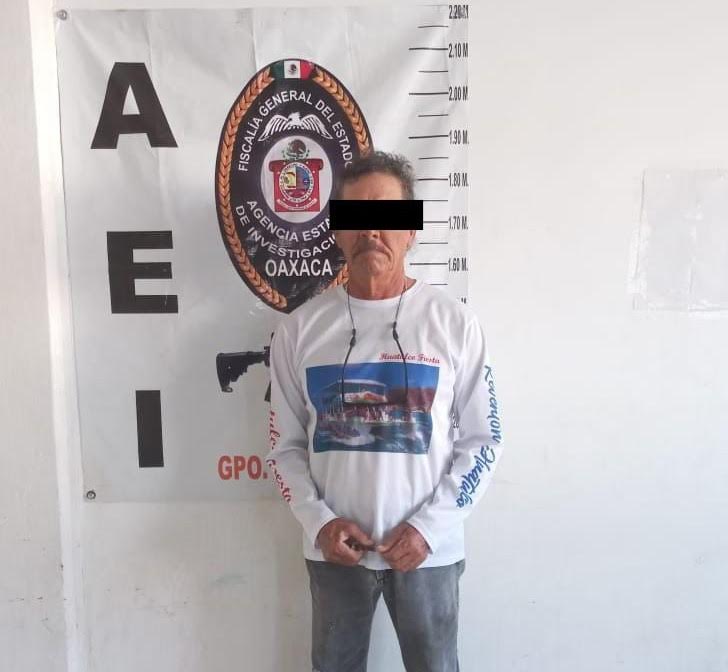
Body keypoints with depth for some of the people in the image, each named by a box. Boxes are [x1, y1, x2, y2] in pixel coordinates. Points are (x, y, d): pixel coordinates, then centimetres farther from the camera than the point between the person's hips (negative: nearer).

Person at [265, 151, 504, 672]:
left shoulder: (454, 323, -8)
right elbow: (285, 444, 3)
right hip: (334, 548, 2)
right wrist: (319, 521, -10)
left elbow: (482, 442, -4)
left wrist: (428, 526, -12)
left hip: (428, 548, -1)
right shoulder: (300, 328, -3)